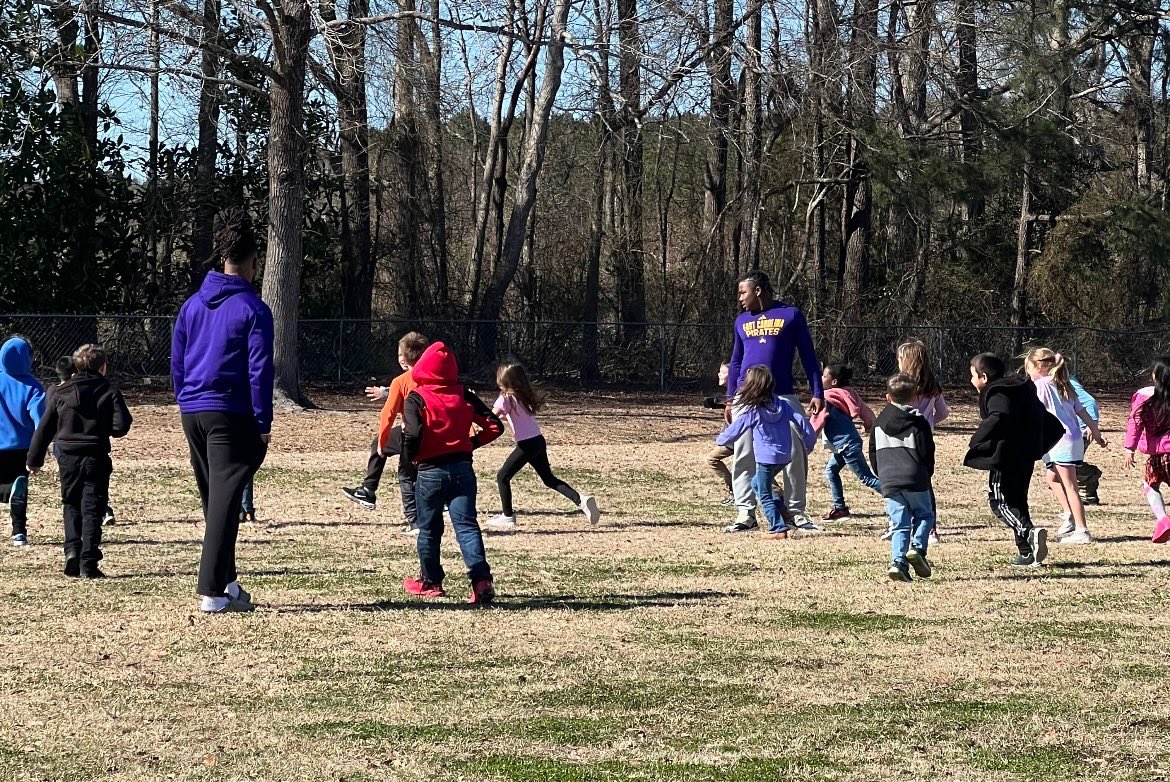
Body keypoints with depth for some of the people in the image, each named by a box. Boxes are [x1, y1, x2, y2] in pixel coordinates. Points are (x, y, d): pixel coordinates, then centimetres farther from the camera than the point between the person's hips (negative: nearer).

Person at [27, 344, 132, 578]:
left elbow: (45, 428, 6)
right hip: (96, 458, -2)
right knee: (92, 510, 1)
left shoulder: (60, 392, 4)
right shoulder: (109, 392, -1)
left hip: (67, 457, 2)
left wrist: (35, 459, 14)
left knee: (71, 505, 18)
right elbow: (120, 426, -9)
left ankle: (72, 549, -2)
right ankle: (88, 563, -7)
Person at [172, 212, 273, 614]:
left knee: (213, 502, 16)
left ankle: (226, 582, 22)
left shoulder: (192, 305, 10)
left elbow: (176, 362, 14)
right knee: (225, 503, -7)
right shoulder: (252, 309, -8)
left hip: (193, 413, 6)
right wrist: (264, 424, -7)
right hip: (231, 415, -6)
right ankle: (213, 592, -12)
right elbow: (259, 370, -11)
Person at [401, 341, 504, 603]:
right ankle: (481, 580, -19)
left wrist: (410, 455, -1)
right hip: (463, 469, 3)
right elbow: (494, 426, 3)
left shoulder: (416, 399, -8)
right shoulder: (464, 396, 4)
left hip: (430, 472, -3)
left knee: (429, 528, 15)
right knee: (466, 525, -3)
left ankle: (431, 582, 26)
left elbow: (412, 434, -21)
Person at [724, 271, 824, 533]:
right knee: (743, 457, -1)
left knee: (795, 454, -2)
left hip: (783, 397, -3)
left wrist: (817, 393, -3)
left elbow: (808, 355, 3)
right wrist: (730, 399, 13)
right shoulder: (742, 321, 14)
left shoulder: (791, 315, 2)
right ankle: (745, 513, 1)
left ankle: (797, 511, 8)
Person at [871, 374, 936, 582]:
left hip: (889, 483, 3)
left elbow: (873, 454, 15)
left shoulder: (879, 422, 12)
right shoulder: (918, 422, 0)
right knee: (924, 515, 15)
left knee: (899, 524, 5)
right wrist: (926, 475, 15)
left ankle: (898, 561, -11)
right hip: (915, 480, -3)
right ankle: (917, 547, -8)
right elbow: (927, 452, -1)